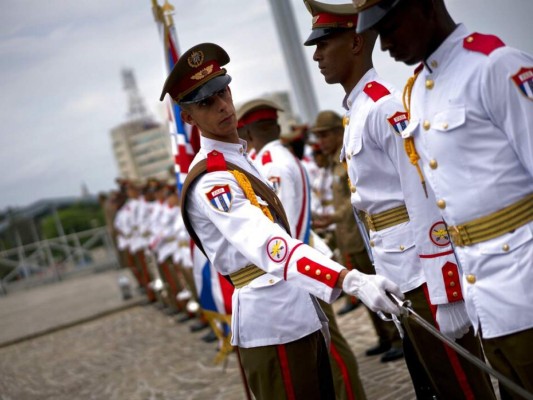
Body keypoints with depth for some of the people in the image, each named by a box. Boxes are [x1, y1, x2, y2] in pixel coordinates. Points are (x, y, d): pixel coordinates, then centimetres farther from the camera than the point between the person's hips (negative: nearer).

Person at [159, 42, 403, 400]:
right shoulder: (211, 180, -19)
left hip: (296, 315, 10)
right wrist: (351, 280, -47)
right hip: (273, 323, -10)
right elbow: (270, 246, -35)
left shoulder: (238, 160, 14)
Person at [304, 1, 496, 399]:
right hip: (398, 275, 9)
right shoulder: (357, 111, 14)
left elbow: (426, 200, -20)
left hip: (420, 272, -9)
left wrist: (444, 293, -22)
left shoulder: (386, 106, -15)